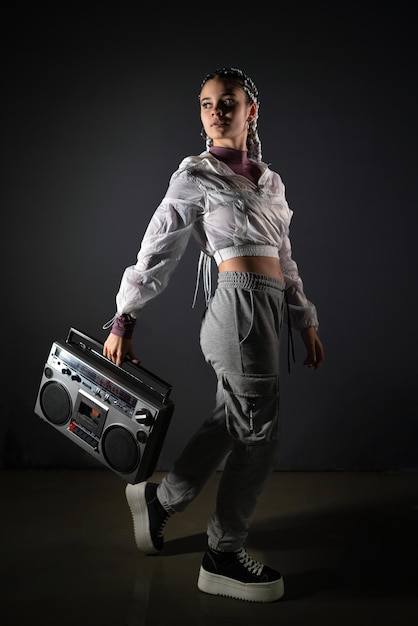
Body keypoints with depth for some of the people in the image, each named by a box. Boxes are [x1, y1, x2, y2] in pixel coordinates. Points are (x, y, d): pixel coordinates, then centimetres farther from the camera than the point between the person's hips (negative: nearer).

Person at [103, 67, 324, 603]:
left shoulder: (270, 182, 19)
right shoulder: (195, 175, 0)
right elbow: (156, 253, -2)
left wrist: (306, 322, 17)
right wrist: (123, 321, -3)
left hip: (268, 305, 7)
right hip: (239, 301, -7)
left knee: (231, 421, 14)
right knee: (259, 430, -4)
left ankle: (158, 499, 33)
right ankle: (223, 558, 10)